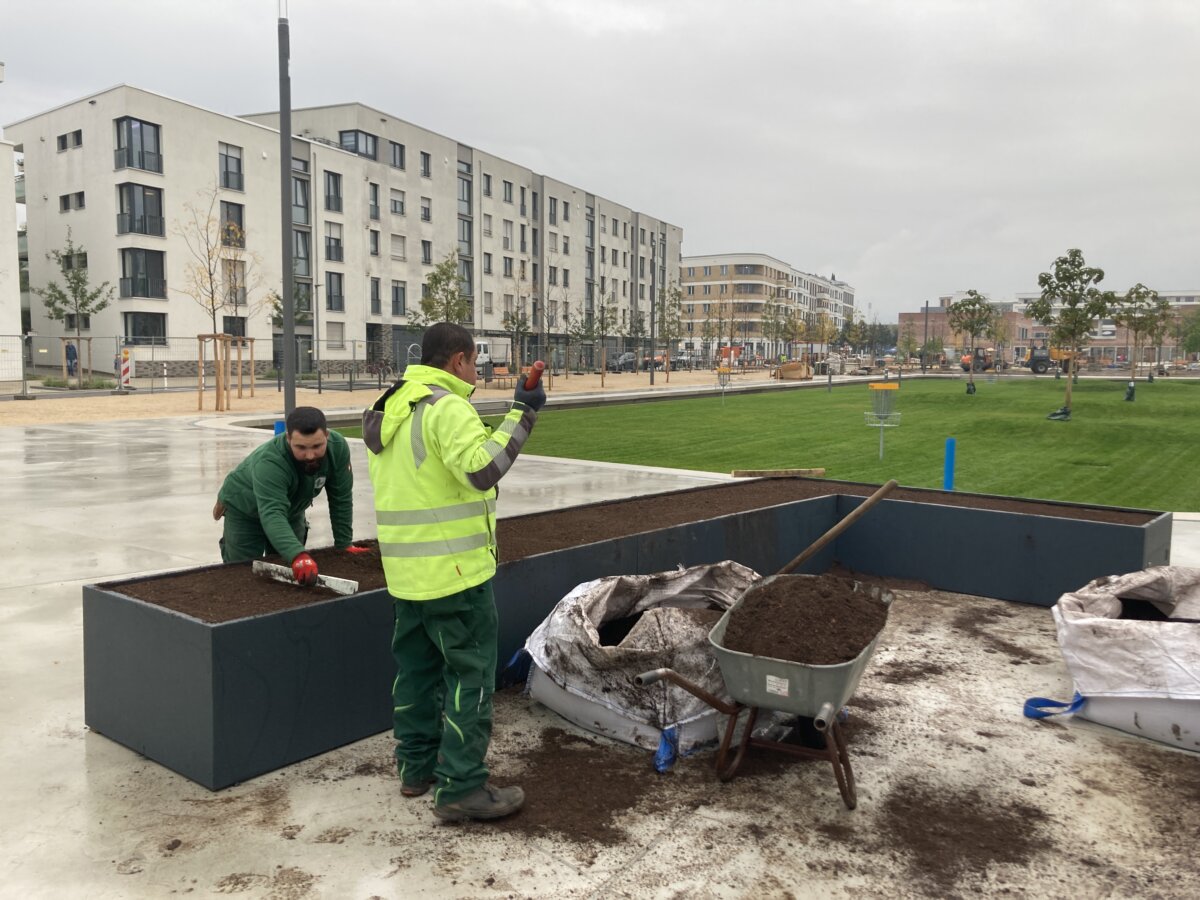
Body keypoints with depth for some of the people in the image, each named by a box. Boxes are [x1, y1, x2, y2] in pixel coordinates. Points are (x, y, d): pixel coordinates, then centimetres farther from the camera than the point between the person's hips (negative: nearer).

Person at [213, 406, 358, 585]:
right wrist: (298, 556, -67)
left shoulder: (338, 447, -29)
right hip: (245, 512, -4)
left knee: (291, 573, 7)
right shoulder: (269, 462, -42)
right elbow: (272, 515, -53)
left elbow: (341, 499, -18)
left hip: (290, 508, 4)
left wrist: (344, 545, -18)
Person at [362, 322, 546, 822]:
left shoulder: (391, 408, 13)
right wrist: (521, 415, -22)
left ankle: (416, 767, 29)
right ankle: (460, 788, 4)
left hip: (406, 569, 9)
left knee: (416, 665, 18)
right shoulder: (447, 407, -16)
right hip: (454, 570, -9)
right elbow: (482, 470, -27)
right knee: (470, 673, -1)